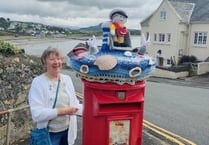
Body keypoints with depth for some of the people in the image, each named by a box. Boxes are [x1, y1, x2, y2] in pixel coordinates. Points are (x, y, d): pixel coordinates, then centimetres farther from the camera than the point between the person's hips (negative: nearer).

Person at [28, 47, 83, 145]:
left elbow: (74, 103, 7)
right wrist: (62, 111, -25)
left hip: (68, 130, 5)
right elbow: (37, 114, -20)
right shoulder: (38, 82, -13)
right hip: (49, 134, -5)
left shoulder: (67, 79, 2)